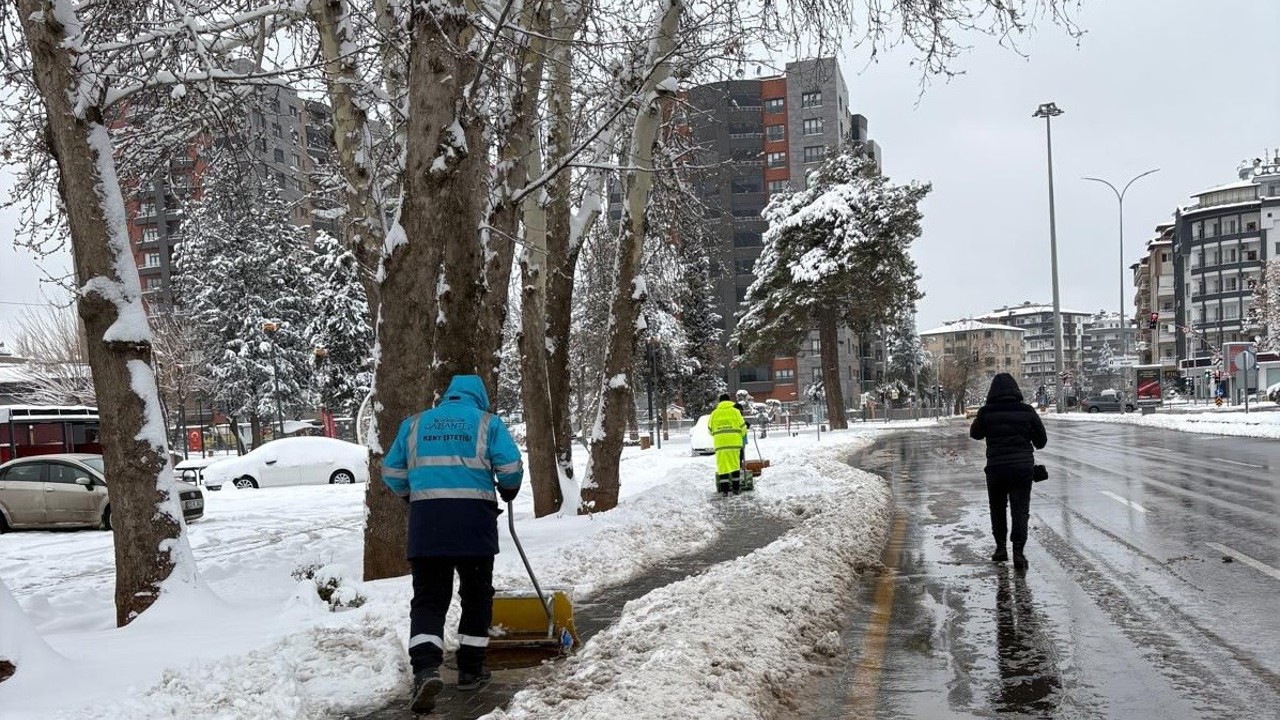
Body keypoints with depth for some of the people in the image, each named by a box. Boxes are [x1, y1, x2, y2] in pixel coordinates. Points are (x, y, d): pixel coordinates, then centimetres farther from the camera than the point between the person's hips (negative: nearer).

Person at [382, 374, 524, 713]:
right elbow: (511, 468, 0)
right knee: (476, 594, 13)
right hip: (474, 517, -1)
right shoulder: (488, 423, 8)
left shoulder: (415, 424, 16)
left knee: (428, 597, 2)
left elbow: (392, 472, 18)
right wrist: (507, 492, 20)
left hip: (426, 520, 2)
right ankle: (471, 669, 19)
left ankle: (426, 669, -17)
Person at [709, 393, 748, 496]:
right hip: (734, 442, -1)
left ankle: (724, 489, -1)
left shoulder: (714, 413, 7)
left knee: (722, 466, 3)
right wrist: (741, 436, 23)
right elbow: (742, 426, 3)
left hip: (720, 443, 1)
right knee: (735, 464, 9)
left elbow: (710, 429, 13)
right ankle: (736, 488, 12)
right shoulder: (735, 411, 2)